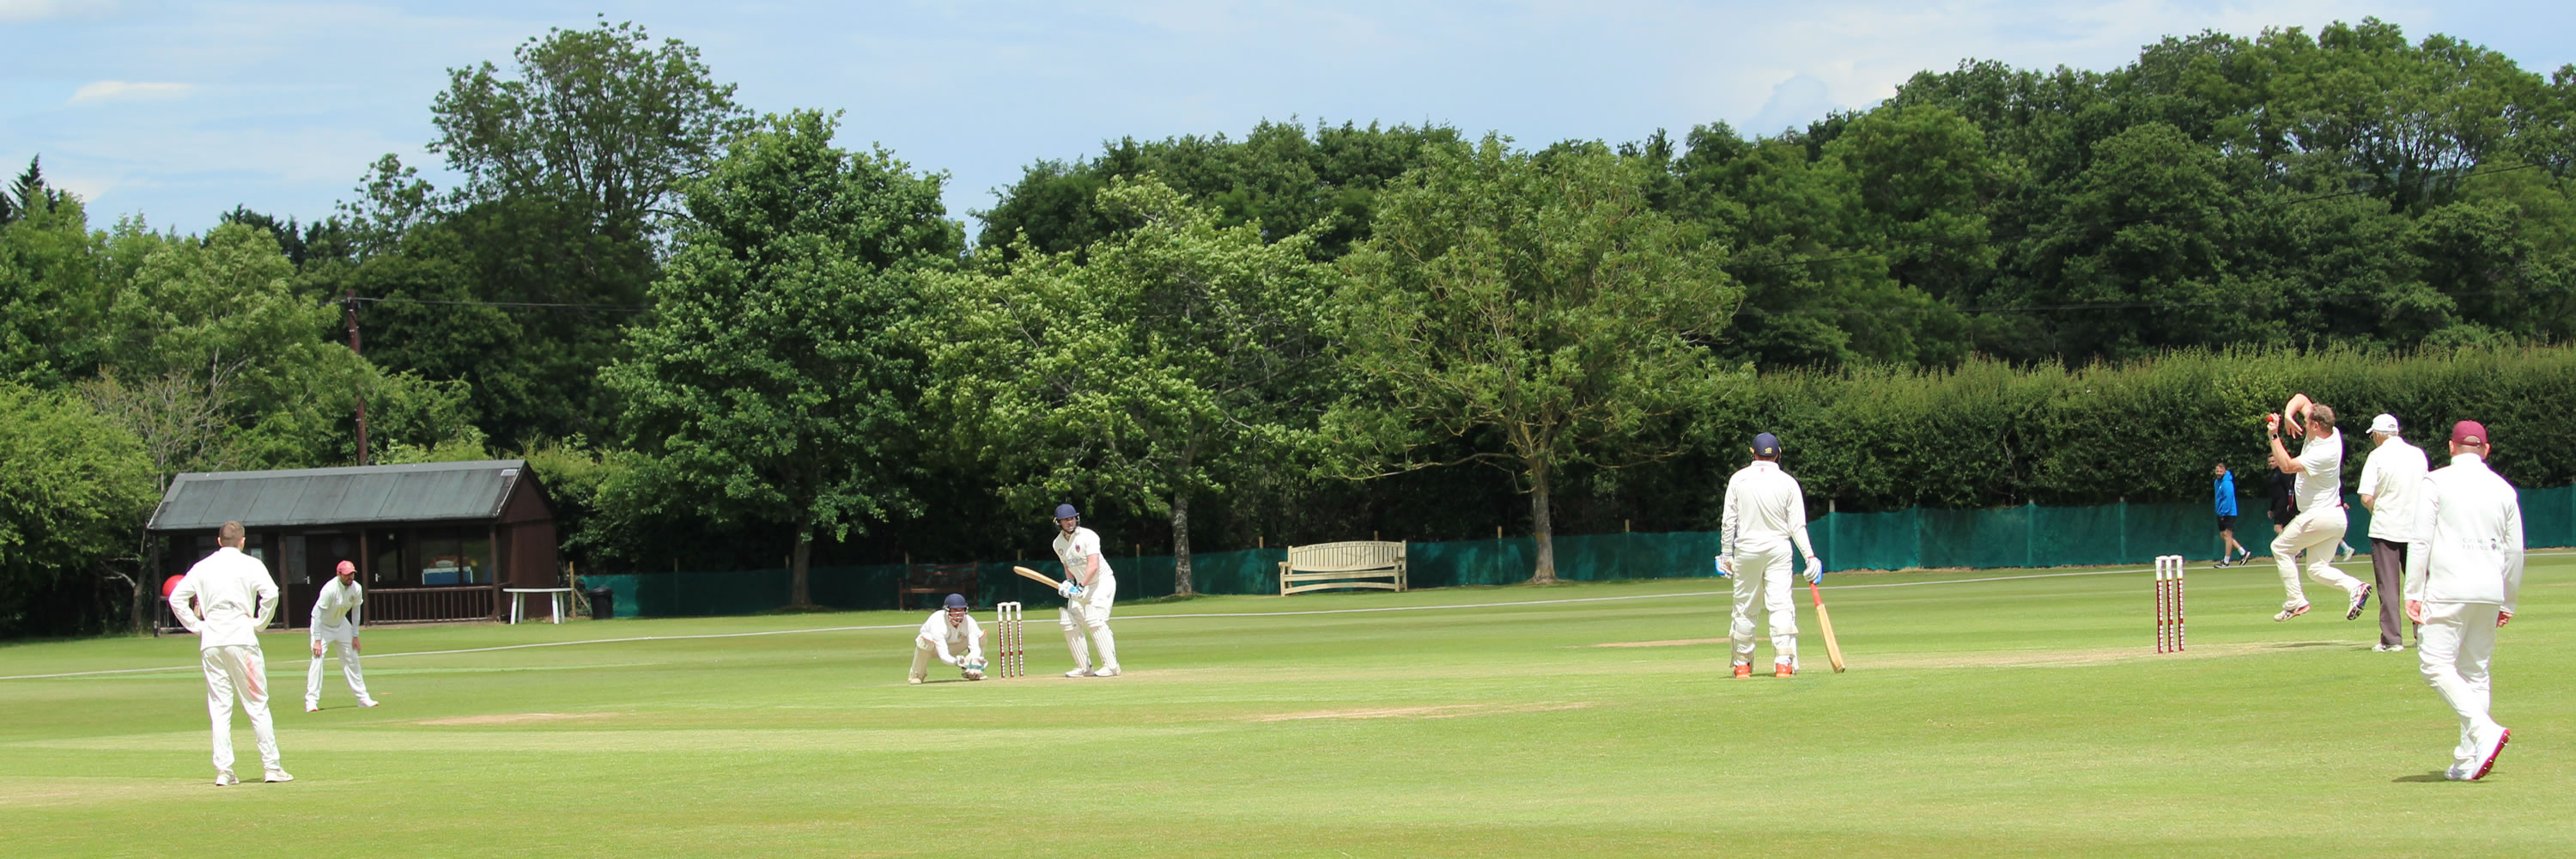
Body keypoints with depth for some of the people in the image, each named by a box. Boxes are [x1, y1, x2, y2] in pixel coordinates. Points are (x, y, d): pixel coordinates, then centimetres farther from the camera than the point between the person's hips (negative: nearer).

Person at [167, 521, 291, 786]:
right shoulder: (250, 565, 0)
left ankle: (223, 771, 0)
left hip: (210, 643, 3)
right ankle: (272, 766, -1)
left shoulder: (201, 567, 11)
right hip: (241, 639, -3)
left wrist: (196, 626, 9)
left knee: (219, 709, 6)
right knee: (257, 706, 1)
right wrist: (259, 623, -4)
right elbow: (270, 593, -15)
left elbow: (176, 598, 7)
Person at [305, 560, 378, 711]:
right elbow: (318, 613, -28)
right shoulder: (330, 589, -32)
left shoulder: (356, 589, -14)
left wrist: (355, 636, 0)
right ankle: (311, 701, -16)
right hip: (323, 625, -6)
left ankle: (362, 698, 16)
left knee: (352, 659, 8)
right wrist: (317, 640, -30)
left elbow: (356, 610, 1)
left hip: (341, 624, 6)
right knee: (318, 660, -17)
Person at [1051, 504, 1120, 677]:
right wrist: (1068, 582, 0)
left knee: (1095, 621, -22)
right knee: (1070, 624, 0)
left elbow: (1093, 566, -26)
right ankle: (1083, 668, 9)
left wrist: (1080, 587, -33)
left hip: (1102, 581, -7)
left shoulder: (1087, 536, -17)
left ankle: (1111, 666, -22)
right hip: (1080, 586, 7)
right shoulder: (1058, 543, 5)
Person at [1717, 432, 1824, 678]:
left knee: (1744, 608, 9)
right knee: (1781, 605, -3)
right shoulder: (1788, 482, -3)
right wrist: (1810, 556, -4)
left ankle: (1742, 664, 15)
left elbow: (1728, 522, -2)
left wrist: (1726, 554, 5)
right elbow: (1797, 525, -6)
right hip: (1778, 548, -1)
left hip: (1746, 549, 1)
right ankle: (1783, 661, -14)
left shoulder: (1739, 479, -2)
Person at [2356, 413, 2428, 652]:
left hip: (2386, 527, -4)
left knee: (2388, 587, -1)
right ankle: (2424, 636, 11)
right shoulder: (2418, 454, 5)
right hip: (2416, 527, 4)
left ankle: (2392, 639, -4)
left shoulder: (2377, 456, -9)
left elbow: (2366, 498, -14)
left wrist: (2376, 509, 5)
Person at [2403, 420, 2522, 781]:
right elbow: (2515, 551, 14)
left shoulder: (2436, 483, -1)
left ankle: (2484, 730, -27)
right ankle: (2467, 760, 6)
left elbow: (2420, 541, -7)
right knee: (2476, 671, 9)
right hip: (2490, 593, 5)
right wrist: (2507, 602, 22)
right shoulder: (2504, 489, 12)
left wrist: (2413, 592, -6)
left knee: (2438, 665, -8)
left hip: (2448, 590, -5)